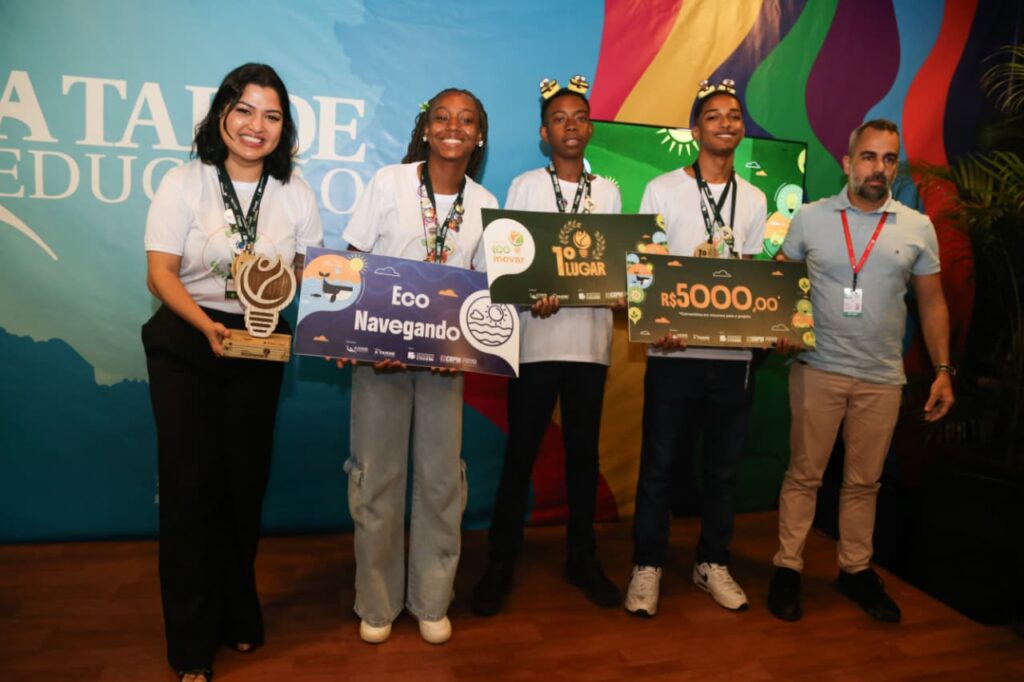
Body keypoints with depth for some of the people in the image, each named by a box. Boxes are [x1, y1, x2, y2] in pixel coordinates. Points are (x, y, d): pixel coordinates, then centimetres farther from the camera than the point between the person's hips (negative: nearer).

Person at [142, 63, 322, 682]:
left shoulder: (296, 193, 2)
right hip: (185, 347, -2)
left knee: (246, 481, 10)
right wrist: (207, 325, -26)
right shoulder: (184, 183, -5)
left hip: (262, 349, 2)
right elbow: (161, 273, -10)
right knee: (190, 484, -1)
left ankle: (238, 615, 31)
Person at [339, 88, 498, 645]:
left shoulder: (486, 204, 4)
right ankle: (376, 603, 24)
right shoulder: (389, 182, -2)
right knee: (377, 474, 5)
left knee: (441, 475, 5)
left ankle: (431, 601, 24)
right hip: (379, 348, -1)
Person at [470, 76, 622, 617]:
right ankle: (501, 563, 15)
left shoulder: (608, 193, 12)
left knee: (583, 451, 11)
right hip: (536, 338, -2)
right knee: (521, 453, 1)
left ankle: (582, 558, 26)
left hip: (591, 339, 3)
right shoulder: (524, 186, 4)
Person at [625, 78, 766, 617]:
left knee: (724, 465, 12)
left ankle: (713, 563, 29)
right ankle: (647, 567, 19)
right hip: (673, 351, -3)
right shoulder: (662, 190, 0)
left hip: (734, 353, 4)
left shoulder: (755, 200, 12)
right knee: (658, 463, 4)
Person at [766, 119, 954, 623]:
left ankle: (856, 570, 28)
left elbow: (932, 303, 9)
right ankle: (787, 568, 17)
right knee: (803, 474, 5)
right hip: (818, 369, -2)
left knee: (864, 481, 13)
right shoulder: (809, 218, 0)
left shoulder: (918, 228, 5)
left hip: (882, 378, 2)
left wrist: (943, 369, 3)